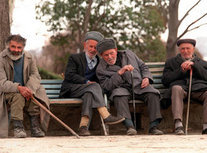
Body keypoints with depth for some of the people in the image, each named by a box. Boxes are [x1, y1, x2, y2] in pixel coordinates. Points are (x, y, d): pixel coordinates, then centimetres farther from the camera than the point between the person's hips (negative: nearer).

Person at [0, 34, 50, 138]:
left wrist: (29, 89, -27)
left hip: (25, 89, 4)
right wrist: (19, 88, -39)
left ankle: (35, 126, -19)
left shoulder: (29, 58, 1)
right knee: (18, 96, -34)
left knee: (38, 93, -24)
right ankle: (17, 127, -30)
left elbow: (35, 76, -4)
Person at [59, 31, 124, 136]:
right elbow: (69, 75, -5)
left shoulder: (99, 62, 22)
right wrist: (86, 82, -16)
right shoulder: (75, 58, 10)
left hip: (89, 90, 3)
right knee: (94, 87, -31)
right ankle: (105, 116, -43)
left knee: (89, 94, -35)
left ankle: (83, 125, -49)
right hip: (71, 90, -3)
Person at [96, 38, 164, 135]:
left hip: (139, 85, 3)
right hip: (121, 88, -2)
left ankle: (153, 126, -29)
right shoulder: (101, 69, 4)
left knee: (153, 93, -27)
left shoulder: (128, 54, 16)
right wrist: (119, 73, -19)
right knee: (119, 95, -38)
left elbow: (143, 67, 22)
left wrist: (146, 78, 1)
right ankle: (129, 126, -45)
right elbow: (106, 87, -10)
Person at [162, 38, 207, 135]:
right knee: (176, 88, -39)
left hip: (198, 88, 1)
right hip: (181, 86, -1)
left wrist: (194, 65, 2)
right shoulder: (171, 62, 28)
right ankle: (178, 124, -51)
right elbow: (165, 80, 13)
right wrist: (181, 70, 3)